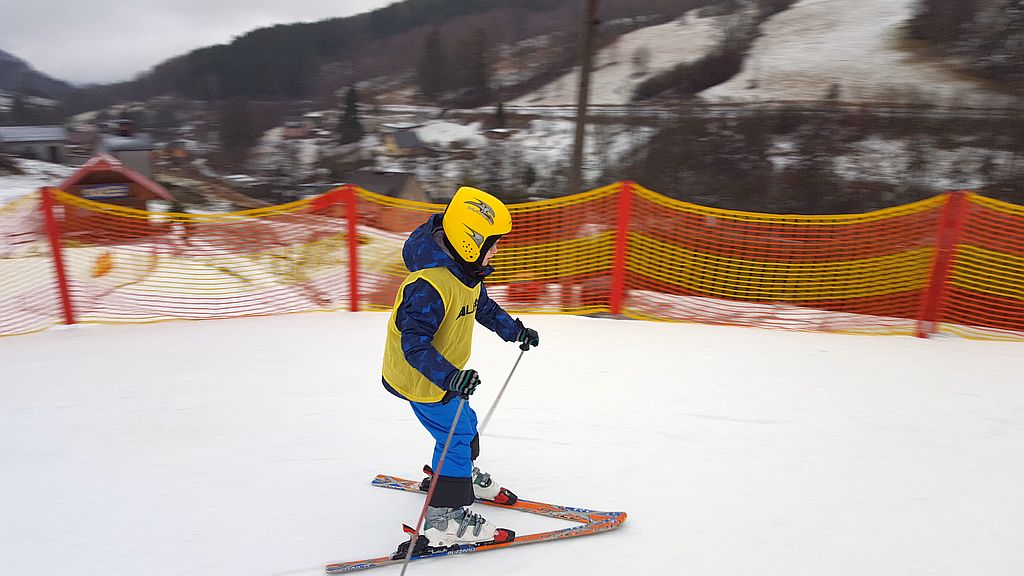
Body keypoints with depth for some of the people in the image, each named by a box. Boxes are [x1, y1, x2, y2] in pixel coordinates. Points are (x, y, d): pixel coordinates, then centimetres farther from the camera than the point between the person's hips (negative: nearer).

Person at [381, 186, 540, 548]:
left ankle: (460, 473, 50)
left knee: (465, 424, 23)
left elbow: (483, 306, 14)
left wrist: (514, 330, 8)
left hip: (445, 369, 9)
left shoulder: (468, 271, -3)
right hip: (419, 376, -9)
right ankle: (444, 518, 10)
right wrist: (449, 377, -47)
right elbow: (414, 343, -37)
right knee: (455, 432, -4)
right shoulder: (429, 285, -36)